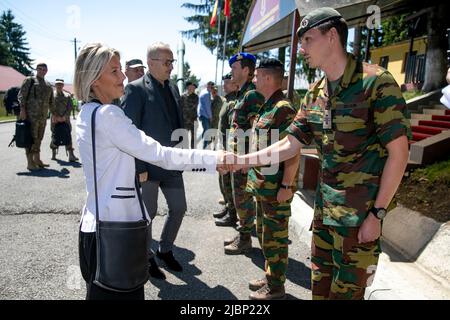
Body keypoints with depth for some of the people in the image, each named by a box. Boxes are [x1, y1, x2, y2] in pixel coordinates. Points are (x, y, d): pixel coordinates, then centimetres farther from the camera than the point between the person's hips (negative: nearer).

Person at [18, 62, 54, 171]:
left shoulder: (48, 85, 18)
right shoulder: (29, 80, 1)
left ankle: (37, 160, 20)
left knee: (39, 138, 12)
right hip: (31, 114, -6)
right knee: (31, 138, -6)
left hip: (43, 115, 6)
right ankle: (30, 162, -3)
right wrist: (22, 109, -14)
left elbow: (51, 101, 24)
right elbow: (21, 95, -6)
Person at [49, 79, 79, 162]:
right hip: (55, 119, 0)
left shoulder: (67, 96, 11)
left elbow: (70, 108, 3)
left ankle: (71, 155, -9)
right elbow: (51, 108, -1)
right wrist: (56, 117, -11)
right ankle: (53, 154, 18)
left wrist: (64, 117, -9)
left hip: (65, 119, 1)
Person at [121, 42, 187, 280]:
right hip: (148, 165, -7)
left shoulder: (173, 89, 10)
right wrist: (139, 168, -17)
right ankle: (147, 257, 29)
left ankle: (165, 249, 36)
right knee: (148, 212, 7)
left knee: (179, 208, 13)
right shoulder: (136, 89, -11)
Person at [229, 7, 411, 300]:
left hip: (361, 212, -6)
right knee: (320, 284, 20)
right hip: (324, 207, 6)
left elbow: (398, 153, -15)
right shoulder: (315, 94, 5)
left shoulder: (376, 83, -16)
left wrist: (378, 213, -15)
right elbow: (288, 147, 6)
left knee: (347, 290, 9)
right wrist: (242, 161, -2)